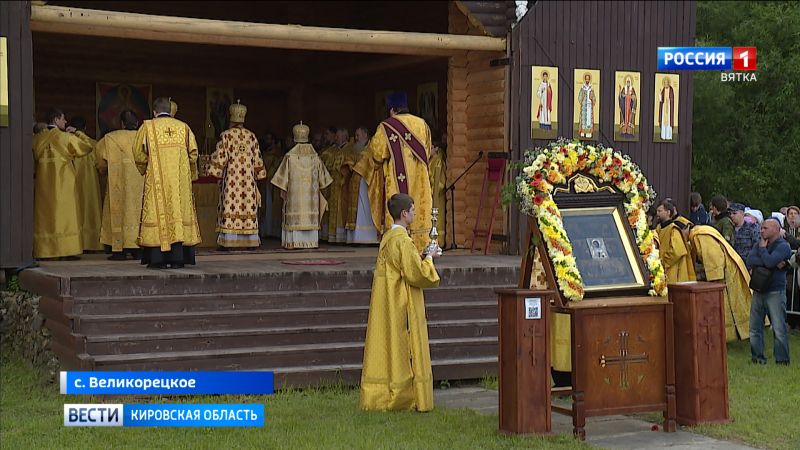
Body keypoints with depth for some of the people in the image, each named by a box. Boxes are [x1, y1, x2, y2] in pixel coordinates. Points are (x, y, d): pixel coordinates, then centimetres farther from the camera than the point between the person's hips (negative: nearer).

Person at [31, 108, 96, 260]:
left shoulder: (36, 138, 3)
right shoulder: (66, 137, -8)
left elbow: (33, 161, 10)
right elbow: (89, 145, 1)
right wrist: (76, 132, 9)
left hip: (43, 184, 4)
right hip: (63, 183, -4)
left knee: (44, 216, 7)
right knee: (65, 215, 0)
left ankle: (42, 251, 5)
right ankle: (67, 250, -4)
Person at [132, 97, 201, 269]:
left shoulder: (147, 127, 1)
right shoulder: (183, 127, 7)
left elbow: (139, 155, -1)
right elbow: (193, 154, 4)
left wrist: (144, 170, 17)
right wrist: (189, 175, 19)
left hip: (157, 179, -2)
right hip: (180, 181, 2)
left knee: (158, 212, 0)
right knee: (179, 212, 4)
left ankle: (158, 259, -5)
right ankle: (177, 259, 0)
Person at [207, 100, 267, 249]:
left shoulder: (226, 135, -5)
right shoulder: (251, 136, 5)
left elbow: (220, 158, -7)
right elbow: (257, 159, 8)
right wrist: (258, 173, 21)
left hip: (231, 177, -3)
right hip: (248, 179, 3)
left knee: (230, 206, -3)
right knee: (249, 208, 4)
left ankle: (228, 241, -7)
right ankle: (250, 241, 3)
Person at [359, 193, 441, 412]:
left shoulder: (387, 238, 11)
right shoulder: (402, 240, -18)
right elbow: (416, 273, -20)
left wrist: (422, 257, 15)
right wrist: (428, 260, -3)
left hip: (386, 305, 9)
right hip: (402, 305, -9)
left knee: (385, 350, 10)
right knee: (403, 351, -1)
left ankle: (379, 396, 12)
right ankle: (403, 397, 5)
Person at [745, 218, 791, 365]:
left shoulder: (783, 246, -8)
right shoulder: (759, 244, 12)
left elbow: (769, 261, -25)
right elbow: (749, 261, -6)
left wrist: (762, 248, -7)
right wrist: (774, 263, -15)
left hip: (775, 292, -7)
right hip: (758, 291, 7)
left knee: (779, 329, -6)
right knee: (755, 328, 9)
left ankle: (782, 360, 2)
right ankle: (757, 357, 19)